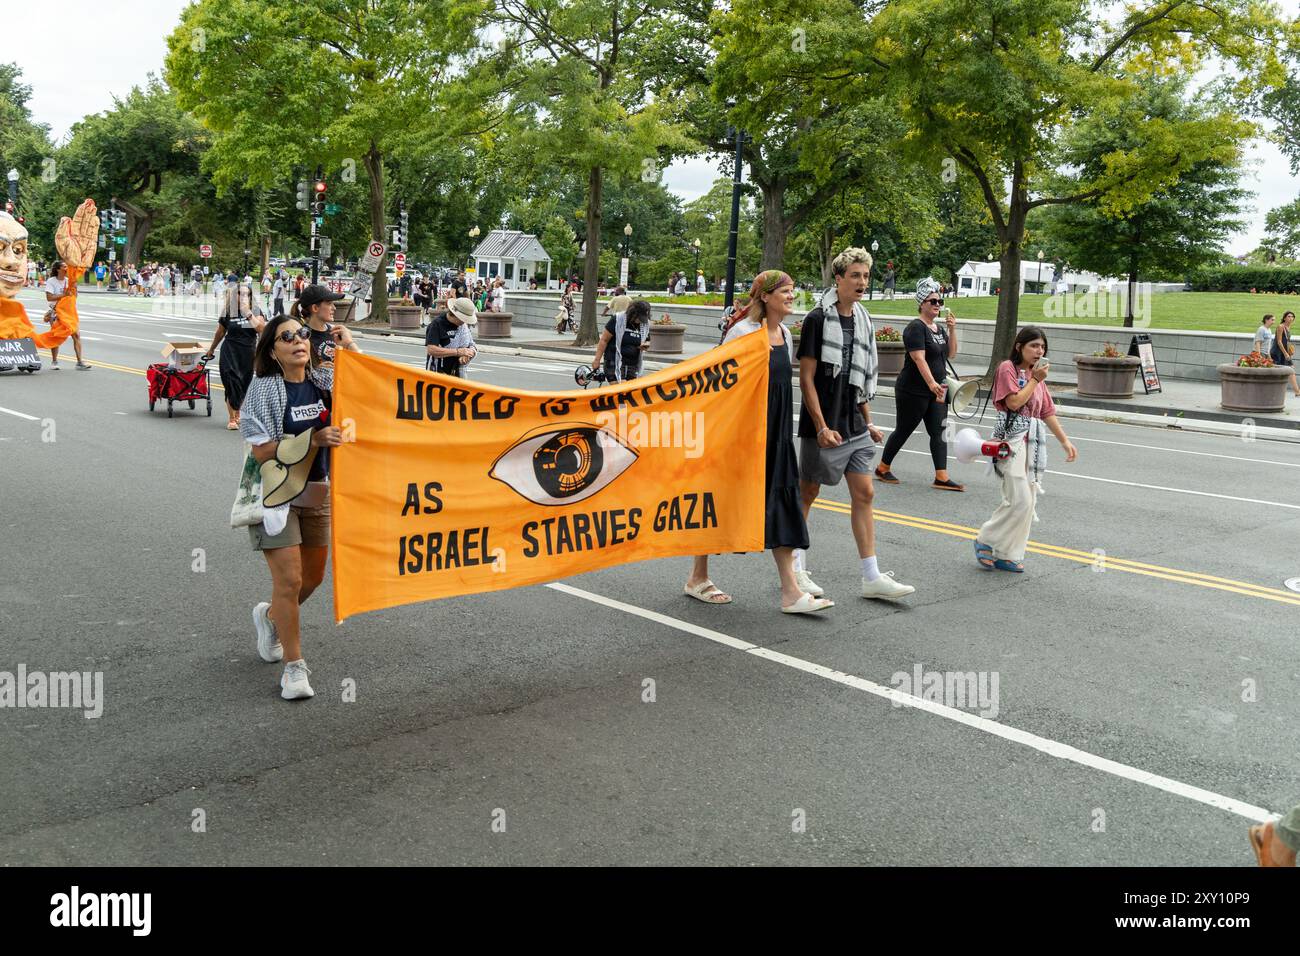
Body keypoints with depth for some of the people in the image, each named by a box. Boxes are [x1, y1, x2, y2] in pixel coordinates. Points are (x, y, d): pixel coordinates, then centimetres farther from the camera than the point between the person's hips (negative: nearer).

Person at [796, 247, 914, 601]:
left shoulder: (863, 320, 11)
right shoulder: (818, 319, -10)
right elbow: (806, 379, -13)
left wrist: (868, 422, 16)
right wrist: (822, 427, -18)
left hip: (854, 425, 7)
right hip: (823, 427, -7)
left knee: (864, 494, 3)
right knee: (807, 492, 5)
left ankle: (872, 577, 6)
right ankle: (795, 568, 19)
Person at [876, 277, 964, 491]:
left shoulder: (939, 328, 13)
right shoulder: (916, 328, -14)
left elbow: (951, 354, 13)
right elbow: (919, 359, -25)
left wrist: (952, 330, 2)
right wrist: (931, 383, -36)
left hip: (936, 392, 8)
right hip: (913, 391, -8)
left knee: (939, 433, 0)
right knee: (903, 431, 3)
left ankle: (941, 477, -2)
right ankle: (882, 469, 18)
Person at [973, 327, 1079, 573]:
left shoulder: (1037, 374, 19)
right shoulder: (1008, 368, -4)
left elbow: (1047, 412, 19)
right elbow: (1014, 402, -15)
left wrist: (1065, 441, 17)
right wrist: (1035, 380, -7)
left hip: (1033, 441, 8)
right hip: (1012, 438, -8)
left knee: (1028, 501, 4)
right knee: (1020, 499, -15)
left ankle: (1008, 554, 11)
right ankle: (986, 541, 0)